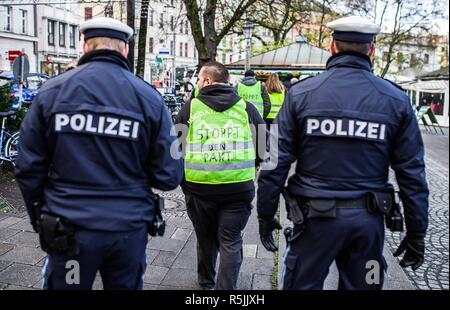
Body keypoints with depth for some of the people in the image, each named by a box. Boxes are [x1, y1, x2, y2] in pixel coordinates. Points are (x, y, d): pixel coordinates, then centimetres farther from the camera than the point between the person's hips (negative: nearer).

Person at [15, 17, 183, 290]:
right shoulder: (149, 97, -6)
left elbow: (28, 168, -4)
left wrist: (40, 218, 12)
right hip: (129, 227, 1)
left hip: (68, 228, 0)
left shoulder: (52, 91, -5)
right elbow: (169, 176, -7)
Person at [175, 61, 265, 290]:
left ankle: (206, 282, 39)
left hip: (198, 187, 1)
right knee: (231, 241, 10)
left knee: (205, 237, 20)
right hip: (238, 187, -1)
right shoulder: (246, 108, 4)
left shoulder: (191, 107, 2)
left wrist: (182, 174, 19)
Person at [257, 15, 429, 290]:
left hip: (316, 216, -1)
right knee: (360, 285, 18)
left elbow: (276, 163, -8)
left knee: (301, 285, 14)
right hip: (369, 219, 2)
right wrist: (416, 233, 8)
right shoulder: (396, 100, -1)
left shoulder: (301, 93, -6)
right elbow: (412, 173, -1)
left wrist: (266, 215, 3)